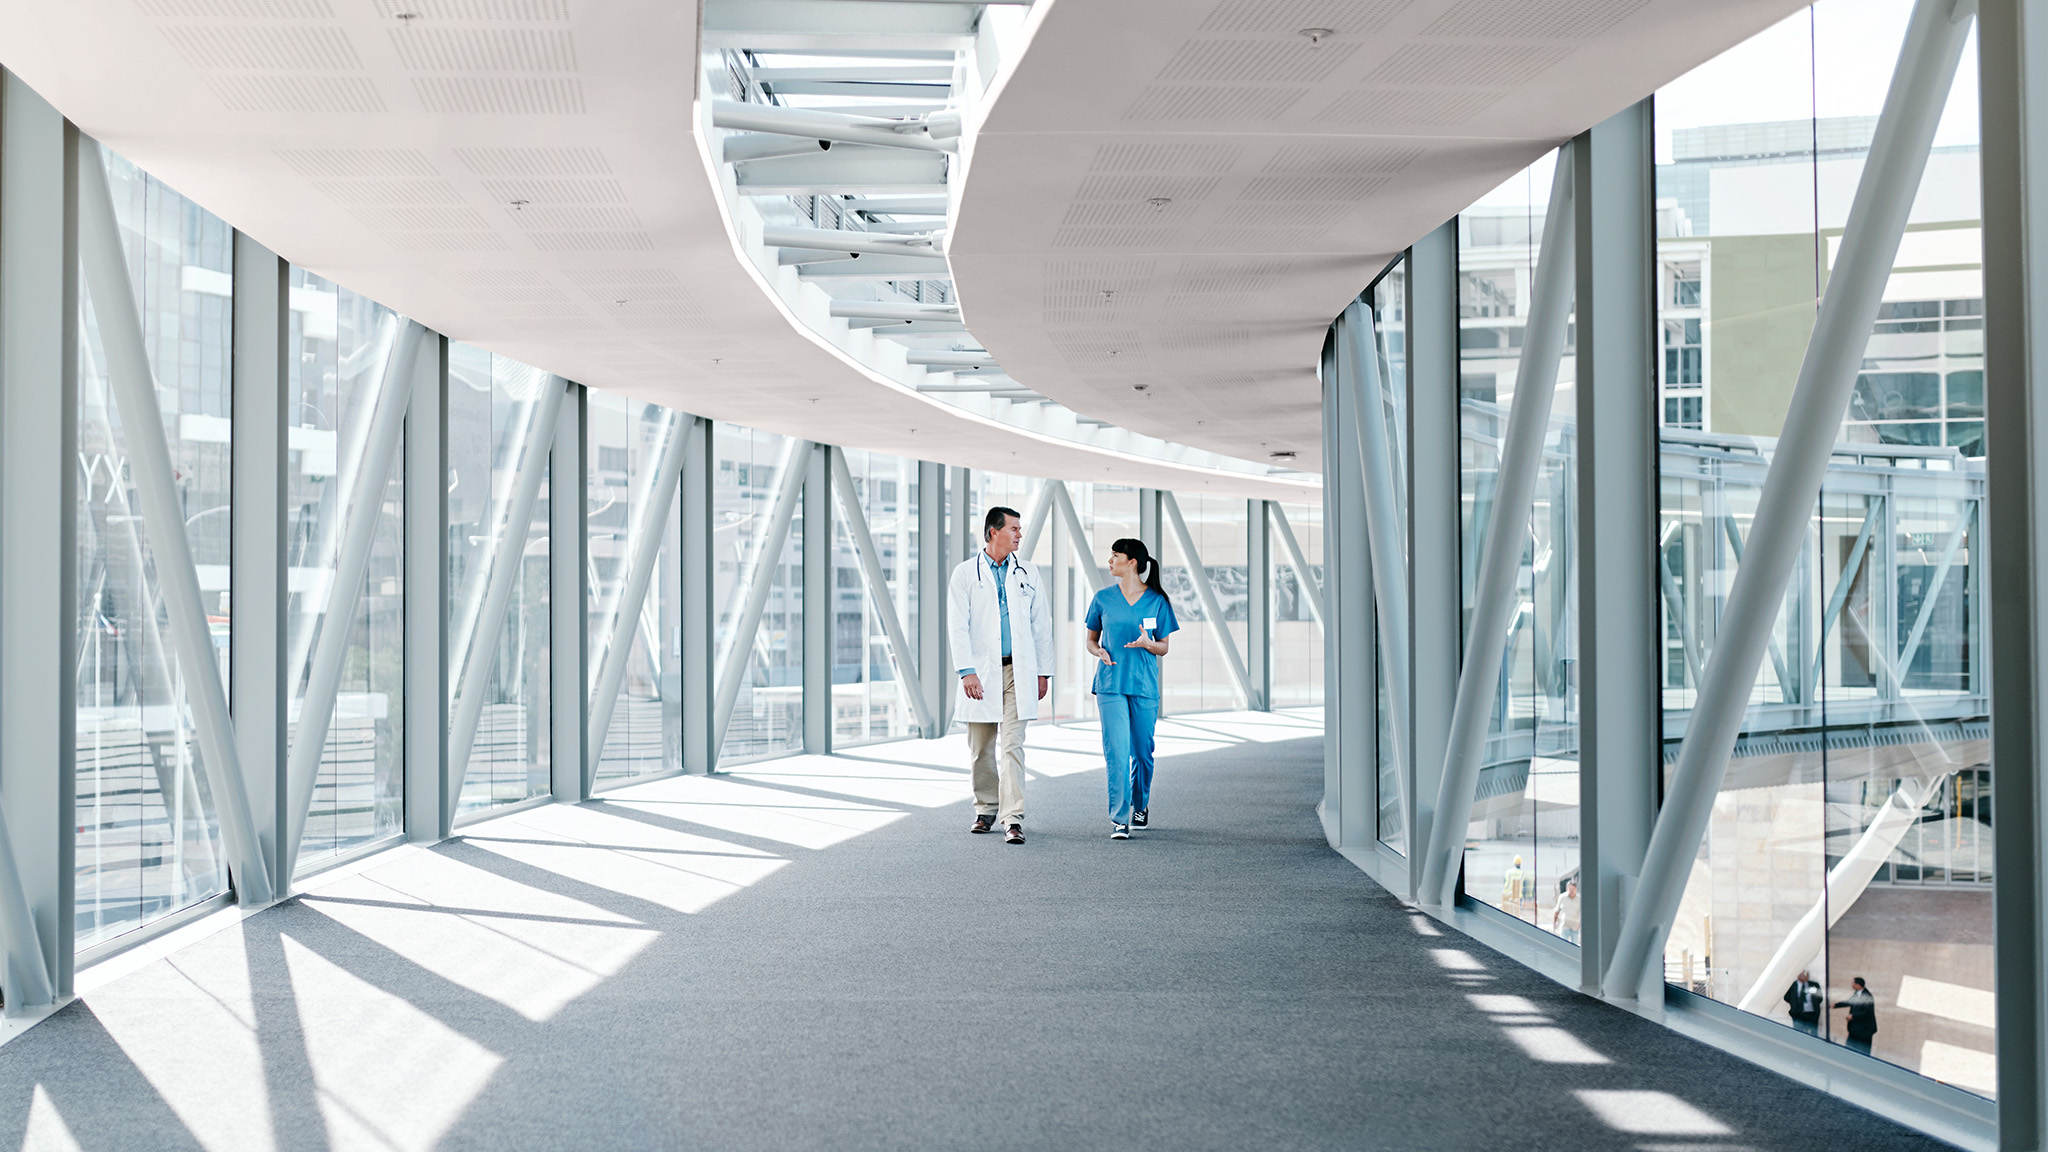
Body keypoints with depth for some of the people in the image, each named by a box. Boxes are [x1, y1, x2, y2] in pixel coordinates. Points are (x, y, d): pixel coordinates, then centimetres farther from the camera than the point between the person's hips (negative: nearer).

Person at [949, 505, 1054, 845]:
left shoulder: (1027, 574, 10)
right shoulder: (965, 573, 2)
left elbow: (1041, 625, 13)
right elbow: (957, 626, -4)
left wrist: (1043, 671, 8)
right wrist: (966, 671, -14)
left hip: (1018, 670, 1)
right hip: (981, 672, -1)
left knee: (1012, 746, -9)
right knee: (981, 749, 7)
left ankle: (1013, 818, -13)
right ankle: (986, 809, 24)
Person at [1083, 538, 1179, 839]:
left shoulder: (1157, 601, 2)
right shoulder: (1103, 599, 5)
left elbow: (1164, 647, 6)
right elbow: (1091, 641, 13)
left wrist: (1148, 644, -16)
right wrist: (1099, 652, -10)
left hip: (1144, 685, 0)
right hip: (1111, 684, 0)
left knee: (1142, 751, 8)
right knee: (1116, 751, -11)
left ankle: (1140, 805, 33)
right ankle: (1119, 819, -9)